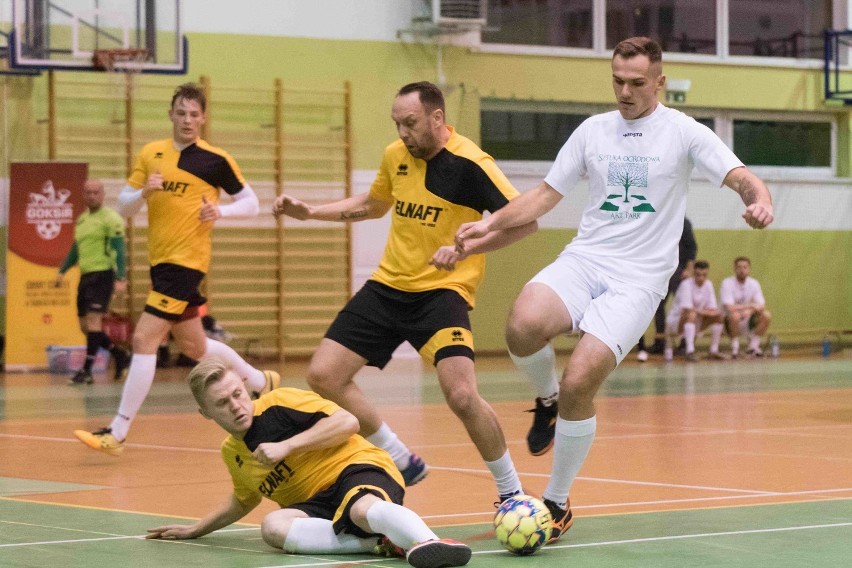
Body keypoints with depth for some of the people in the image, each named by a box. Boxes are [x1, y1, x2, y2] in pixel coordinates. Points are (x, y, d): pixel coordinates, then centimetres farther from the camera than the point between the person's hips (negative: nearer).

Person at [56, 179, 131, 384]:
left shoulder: (110, 218, -6)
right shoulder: (82, 219, 18)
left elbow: (119, 249, -12)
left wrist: (120, 278, -20)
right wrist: (62, 271, 19)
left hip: (103, 274, -8)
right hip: (85, 275, 8)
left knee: (93, 319, -16)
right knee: (85, 326, 8)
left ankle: (86, 370, -17)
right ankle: (120, 355, 23)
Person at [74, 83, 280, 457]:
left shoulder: (216, 160, -5)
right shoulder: (151, 154, 8)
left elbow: (251, 204, 2)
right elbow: (123, 207, 8)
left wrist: (220, 211, -17)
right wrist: (144, 192, -13)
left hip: (186, 261, -7)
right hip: (160, 260, 7)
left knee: (144, 340, -14)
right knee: (193, 346, 18)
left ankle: (117, 434, -12)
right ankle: (261, 381, 40)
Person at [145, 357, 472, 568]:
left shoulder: (279, 404, -1)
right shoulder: (231, 452, 19)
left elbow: (348, 422, -10)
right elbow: (245, 500, 40)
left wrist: (286, 446, -14)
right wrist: (196, 529, 39)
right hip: (315, 505, 5)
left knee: (364, 509, -44)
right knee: (273, 526, -32)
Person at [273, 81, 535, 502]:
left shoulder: (469, 163, -15)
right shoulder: (395, 156, 6)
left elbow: (525, 220, -19)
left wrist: (465, 248, -29)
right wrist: (308, 212, 17)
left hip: (441, 290, -7)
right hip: (387, 286, 7)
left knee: (461, 395, -24)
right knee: (323, 376, -2)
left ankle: (511, 491, -1)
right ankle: (401, 462, 14)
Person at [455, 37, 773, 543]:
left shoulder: (683, 132, 0)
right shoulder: (594, 130, 11)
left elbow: (742, 179, -8)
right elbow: (546, 195, 17)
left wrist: (760, 201, -32)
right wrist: (490, 224, 4)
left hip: (639, 279, -3)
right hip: (584, 259, 3)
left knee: (578, 385, -18)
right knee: (523, 326, -31)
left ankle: (557, 502, 3)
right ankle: (548, 399, 4)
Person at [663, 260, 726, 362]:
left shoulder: (708, 284, 1)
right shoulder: (686, 284, -20)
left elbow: (713, 308, 0)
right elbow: (687, 309, -30)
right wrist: (703, 312, -25)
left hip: (696, 322, 7)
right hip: (676, 320, -7)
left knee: (718, 315, -9)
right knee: (691, 314, -37)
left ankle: (714, 351, -3)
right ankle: (690, 351, -40)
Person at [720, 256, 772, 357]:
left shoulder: (754, 283, 0)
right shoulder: (727, 283, -15)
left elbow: (761, 305, -8)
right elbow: (729, 308, -26)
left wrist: (750, 311, -30)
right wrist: (751, 306, -22)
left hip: (747, 322, 5)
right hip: (731, 322, -5)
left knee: (766, 315, -16)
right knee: (735, 315, -37)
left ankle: (753, 346, -3)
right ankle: (735, 348, -18)